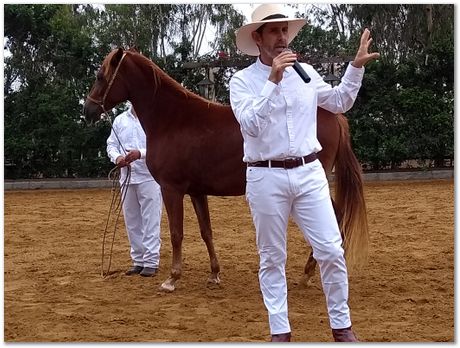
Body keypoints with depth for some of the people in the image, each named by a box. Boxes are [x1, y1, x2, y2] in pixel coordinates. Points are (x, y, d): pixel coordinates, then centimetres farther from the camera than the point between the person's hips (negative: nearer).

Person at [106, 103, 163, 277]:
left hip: (150, 176, -5)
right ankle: (138, 260, 20)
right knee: (132, 221, 10)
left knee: (151, 220, -4)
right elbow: (111, 144, 11)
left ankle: (151, 261, 1)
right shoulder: (120, 120, 11)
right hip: (127, 177, 5)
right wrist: (117, 157, -11)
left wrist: (141, 153, -27)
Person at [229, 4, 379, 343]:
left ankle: (342, 326, 16)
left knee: (331, 251, 2)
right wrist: (273, 81, -25)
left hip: (309, 173, 3)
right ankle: (280, 330, 19)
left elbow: (339, 102, 20)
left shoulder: (305, 72, 7)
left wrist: (356, 67, 10)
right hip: (266, 178, -3)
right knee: (272, 258, 7)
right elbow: (250, 126, -19)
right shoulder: (242, 80, -4)